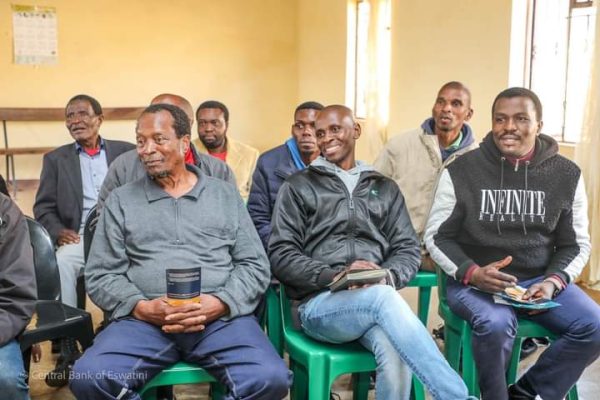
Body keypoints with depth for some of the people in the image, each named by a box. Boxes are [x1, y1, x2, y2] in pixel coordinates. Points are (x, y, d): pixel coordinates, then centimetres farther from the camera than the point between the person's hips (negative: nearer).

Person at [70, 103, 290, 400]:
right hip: (144, 319, 1)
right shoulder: (120, 200, 13)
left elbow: (255, 265, 8)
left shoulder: (226, 195, 13)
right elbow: (100, 276, 9)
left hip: (220, 316, 0)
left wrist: (219, 303, -10)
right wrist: (142, 307, -10)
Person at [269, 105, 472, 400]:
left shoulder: (385, 188, 20)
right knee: (382, 297, -36)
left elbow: (408, 250, 13)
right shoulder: (298, 186, 11)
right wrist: (336, 276, -15)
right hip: (319, 302, -2)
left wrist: (388, 277, -11)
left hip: (377, 297, 2)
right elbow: (281, 255, 1)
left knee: (395, 352, -34)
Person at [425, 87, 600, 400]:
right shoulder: (461, 171, -4)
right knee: (495, 323, -34)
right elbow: (437, 236, 0)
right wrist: (471, 272, -19)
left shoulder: (566, 175, 3)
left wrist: (554, 281, -12)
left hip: (539, 279, 4)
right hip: (473, 281, -3)